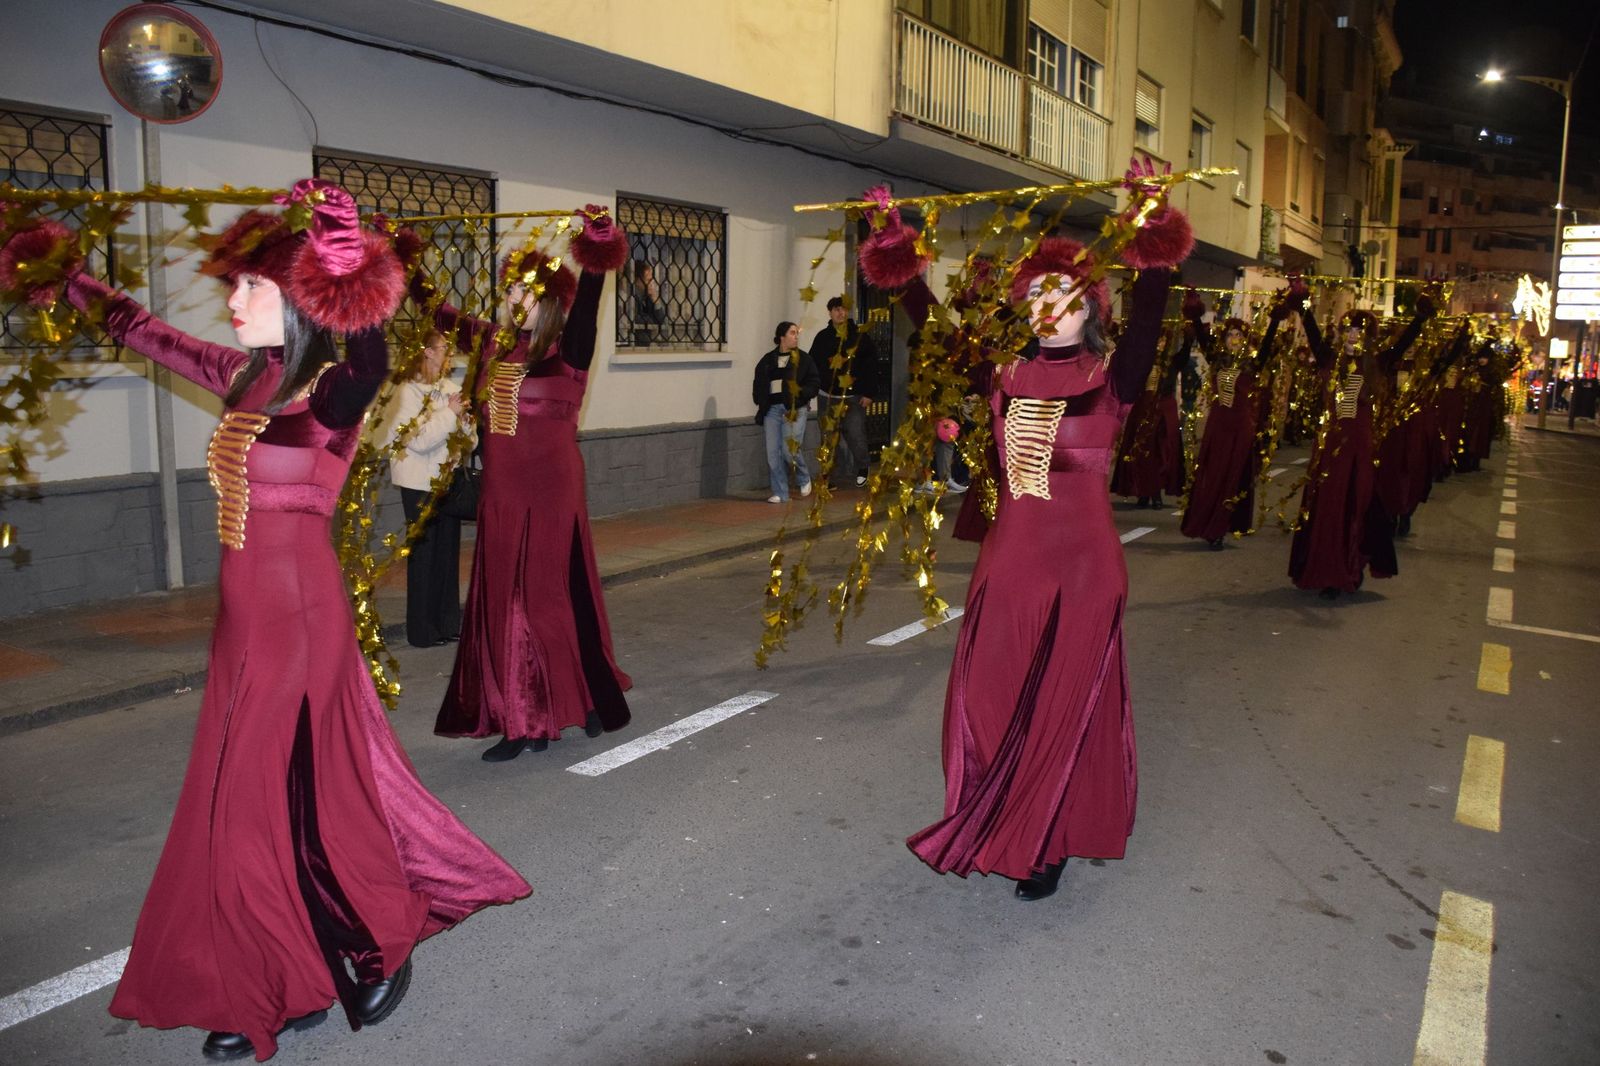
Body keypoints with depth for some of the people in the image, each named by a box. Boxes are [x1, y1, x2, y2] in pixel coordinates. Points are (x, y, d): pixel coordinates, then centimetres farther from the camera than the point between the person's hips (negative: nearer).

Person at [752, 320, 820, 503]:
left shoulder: (803, 359, 4)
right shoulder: (768, 360, 11)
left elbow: (814, 383, 1)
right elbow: (758, 384, 16)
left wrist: (802, 392, -18)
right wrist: (761, 401, 2)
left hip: (794, 410, -3)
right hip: (772, 409, 3)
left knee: (790, 449, -11)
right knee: (773, 453, 1)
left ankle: (805, 478, 19)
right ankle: (780, 493, 10)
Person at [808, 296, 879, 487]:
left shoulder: (861, 336, 1)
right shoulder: (822, 337, 7)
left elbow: (871, 366, -1)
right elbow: (813, 366, 8)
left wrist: (869, 393, -7)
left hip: (854, 397, -2)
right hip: (828, 397, 2)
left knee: (856, 435, -8)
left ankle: (861, 468, 17)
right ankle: (835, 476, 14)